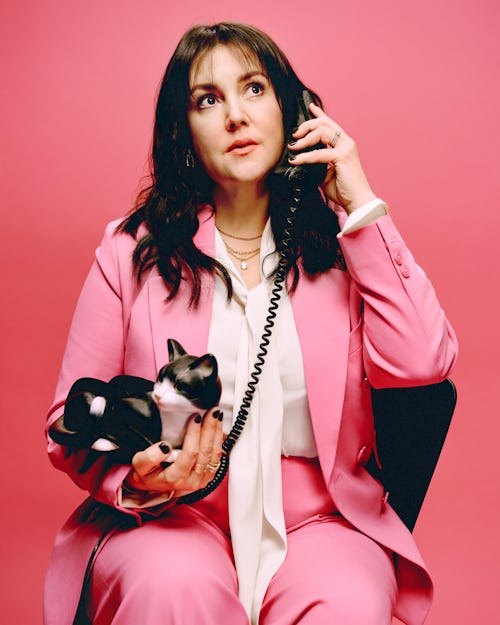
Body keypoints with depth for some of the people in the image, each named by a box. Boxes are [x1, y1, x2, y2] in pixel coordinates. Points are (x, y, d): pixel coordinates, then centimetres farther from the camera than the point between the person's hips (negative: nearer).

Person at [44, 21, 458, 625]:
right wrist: (135, 481, -18)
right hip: (170, 514, 0)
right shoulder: (133, 250, 2)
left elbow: (422, 363, -13)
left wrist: (360, 203, -9)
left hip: (317, 514, 1)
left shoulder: (339, 243, 5)